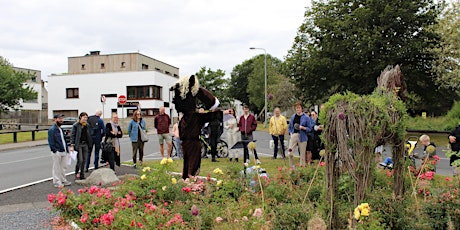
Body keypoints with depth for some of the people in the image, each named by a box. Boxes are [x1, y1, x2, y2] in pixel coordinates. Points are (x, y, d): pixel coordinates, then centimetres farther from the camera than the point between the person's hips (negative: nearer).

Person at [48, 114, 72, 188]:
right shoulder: (52, 129, -11)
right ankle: (57, 182, 8)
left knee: (63, 167, 15)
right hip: (57, 153, -8)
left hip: (63, 152, 8)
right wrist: (55, 151, -20)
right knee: (56, 168, 1)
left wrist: (67, 150, 16)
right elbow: (51, 142, -15)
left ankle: (63, 180, 25)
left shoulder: (60, 129, 16)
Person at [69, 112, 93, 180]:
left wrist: (89, 144, 9)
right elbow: (72, 135, -8)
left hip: (85, 144, 5)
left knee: (84, 160, 7)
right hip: (78, 144, -5)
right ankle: (77, 173, 10)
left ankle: (82, 174, 17)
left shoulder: (87, 125, 10)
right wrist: (72, 145, -14)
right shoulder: (76, 125, -6)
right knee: (80, 160, -8)